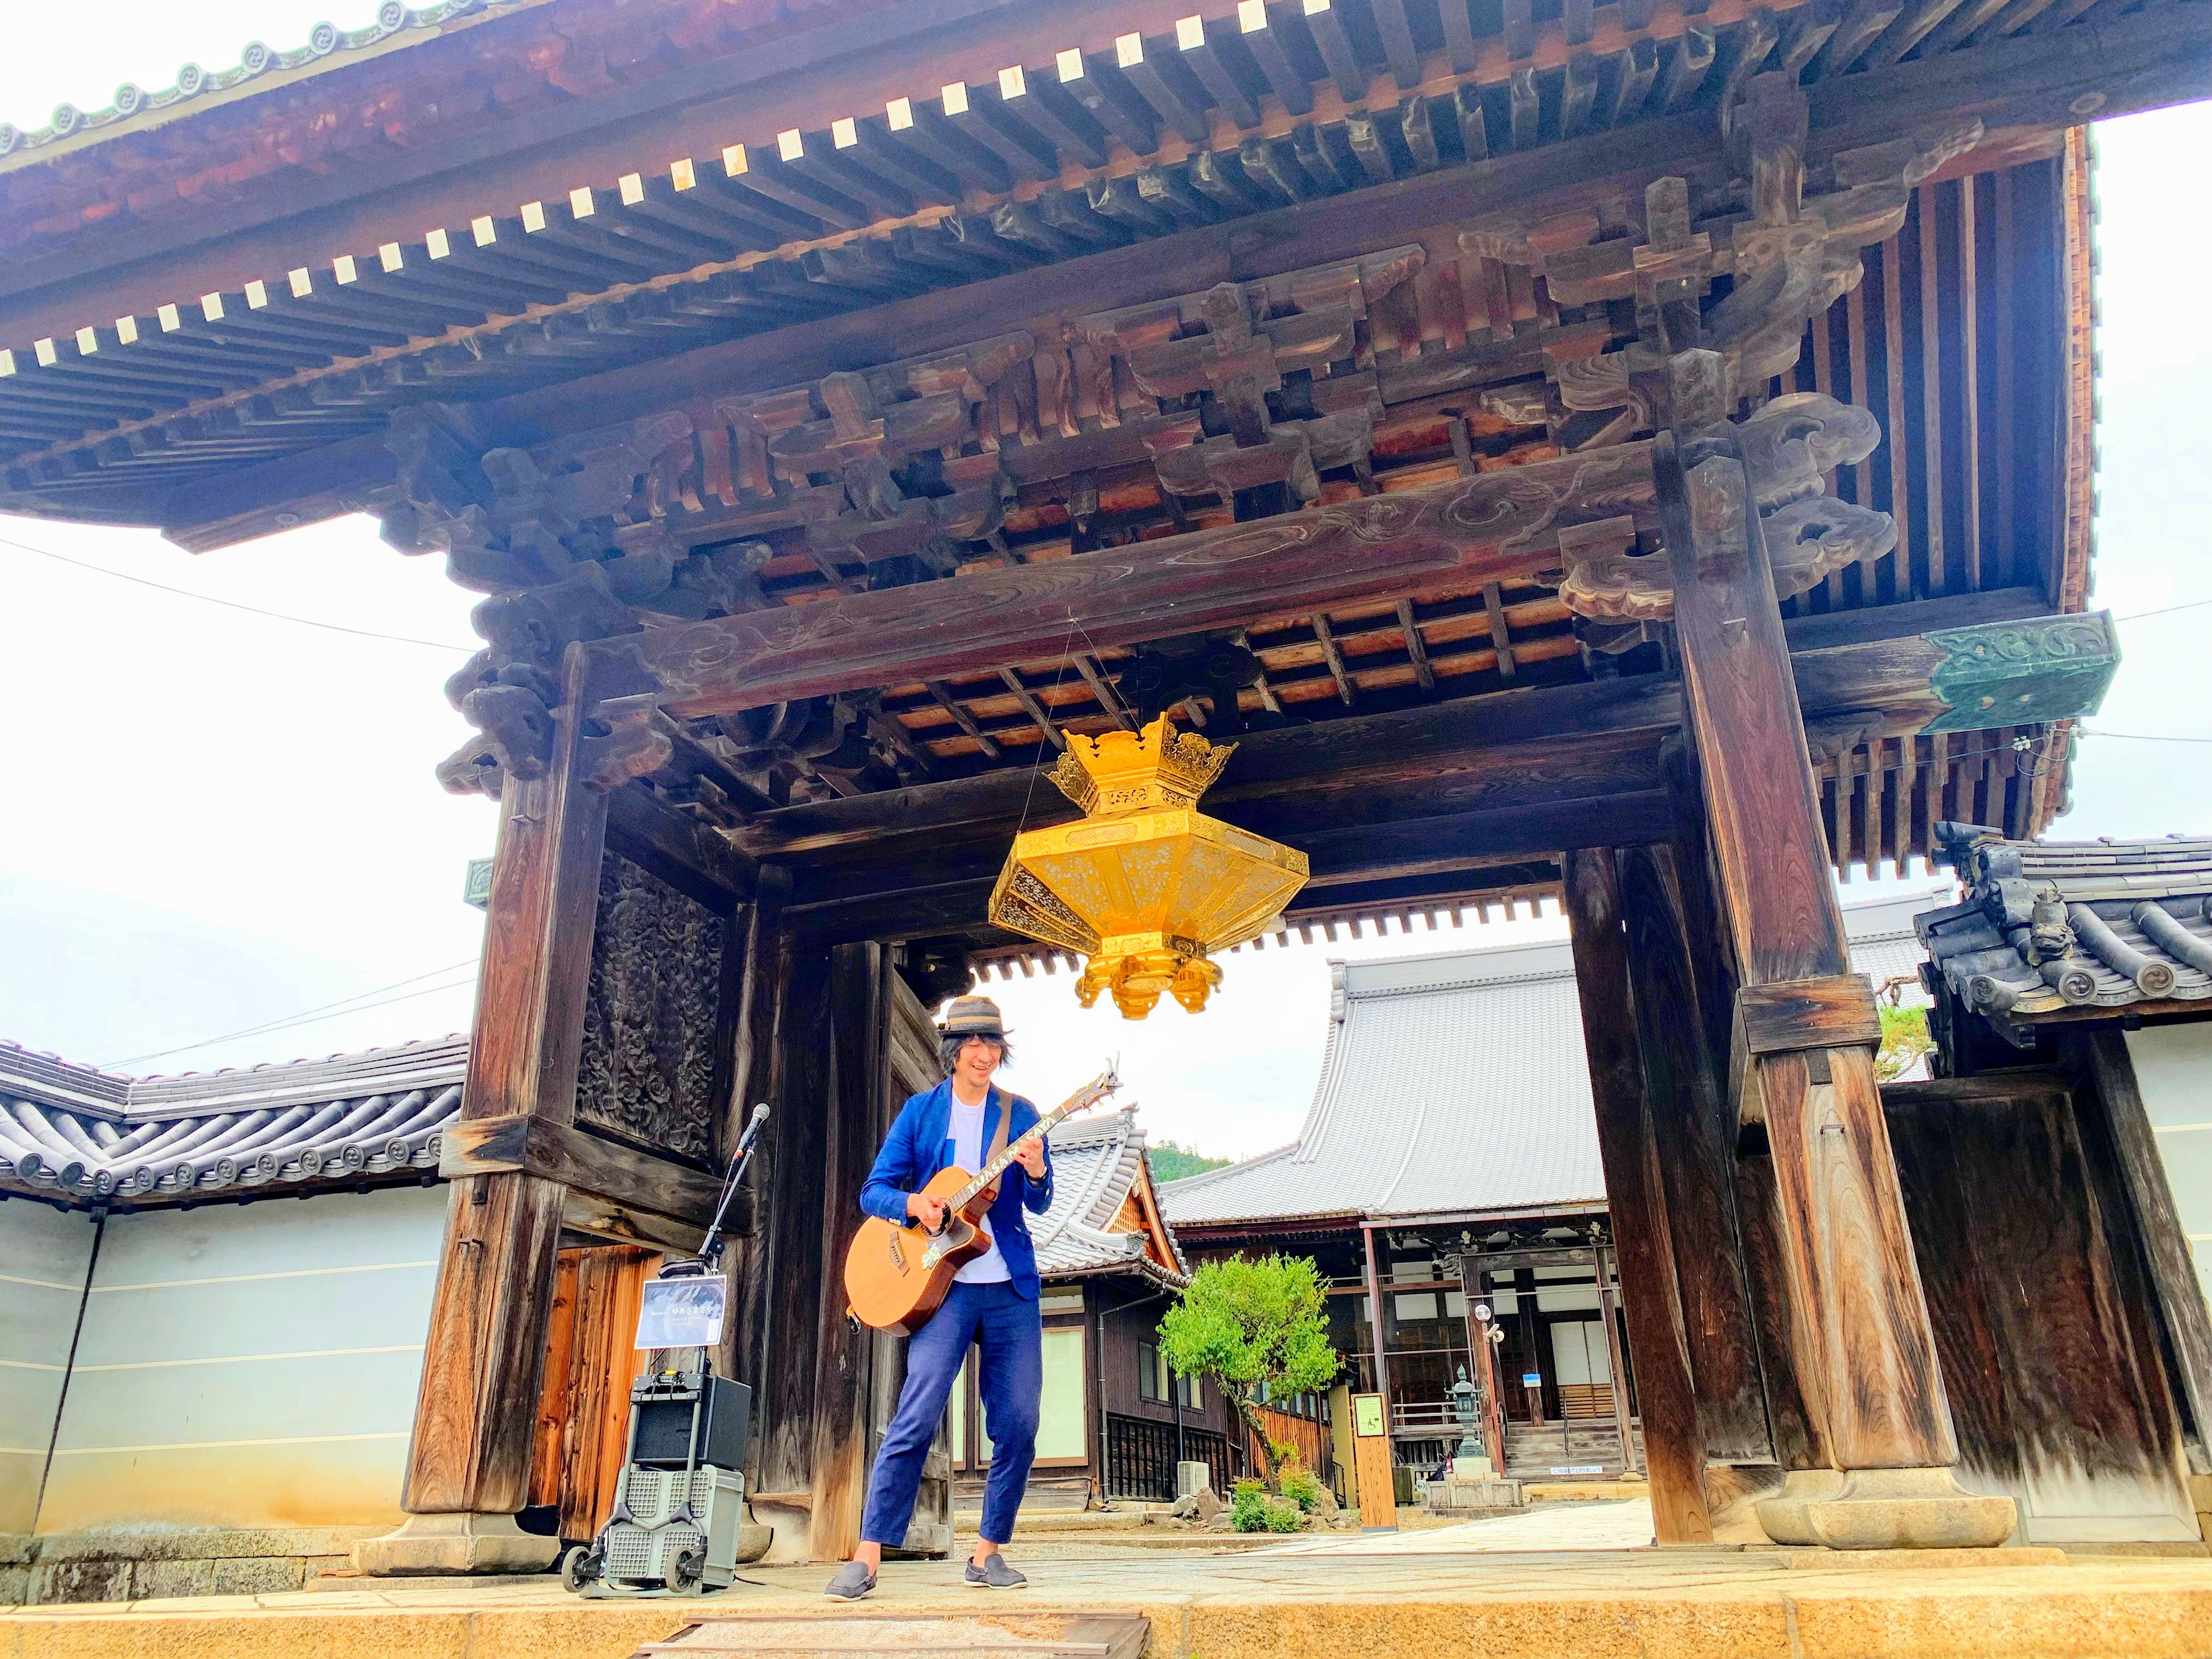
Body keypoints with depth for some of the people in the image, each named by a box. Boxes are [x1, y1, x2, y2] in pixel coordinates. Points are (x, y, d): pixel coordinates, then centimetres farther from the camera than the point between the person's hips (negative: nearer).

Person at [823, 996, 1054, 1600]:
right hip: (944, 1283, -2)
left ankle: (987, 1553, 17)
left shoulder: (1019, 1115, 9)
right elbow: (873, 1190, 4)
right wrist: (912, 1203, -16)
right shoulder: (921, 1112, 6)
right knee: (916, 1418, -12)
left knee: (1018, 1424, 2)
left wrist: (1037, 1174, -17)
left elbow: (1038, 1205, 5)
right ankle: (866, 1559, -4)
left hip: (1012, 1286, 3)